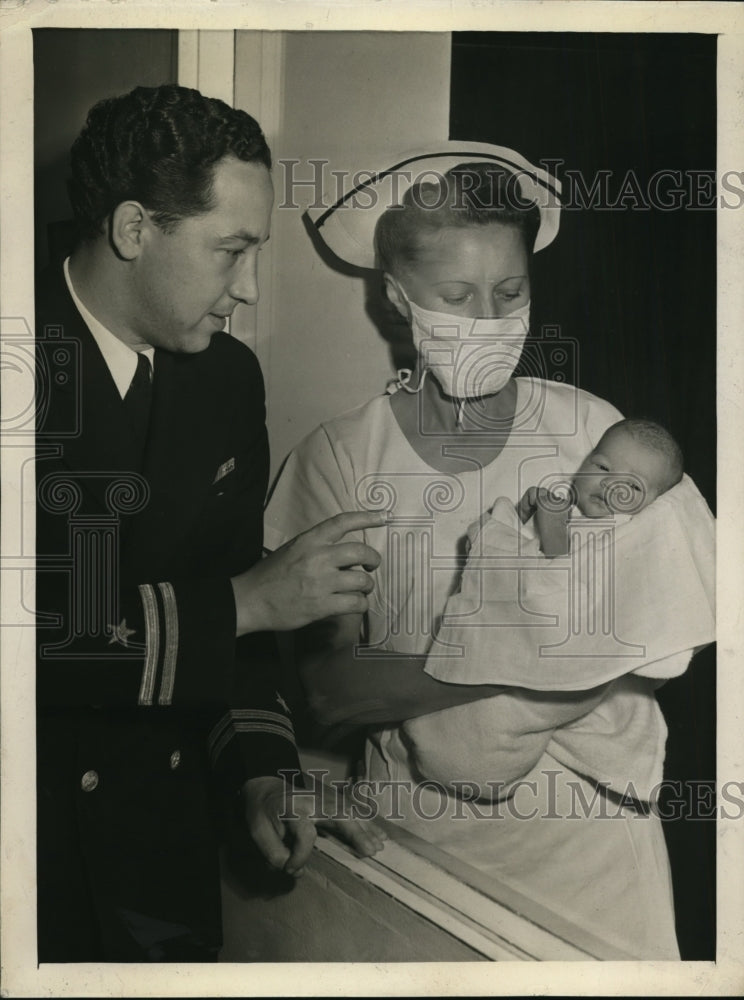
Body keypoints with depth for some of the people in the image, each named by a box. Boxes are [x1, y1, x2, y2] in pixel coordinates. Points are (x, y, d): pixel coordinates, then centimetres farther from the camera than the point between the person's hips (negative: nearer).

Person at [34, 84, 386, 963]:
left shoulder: (229, 376, 3)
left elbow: (233, 582, 7)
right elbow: (48, 624, -25)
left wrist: (262, 767, -3)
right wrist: (247, 601, -22)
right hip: (37, 833, -5)